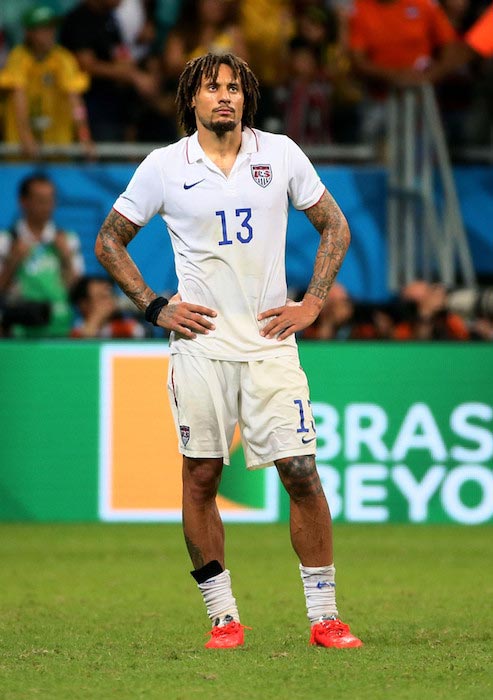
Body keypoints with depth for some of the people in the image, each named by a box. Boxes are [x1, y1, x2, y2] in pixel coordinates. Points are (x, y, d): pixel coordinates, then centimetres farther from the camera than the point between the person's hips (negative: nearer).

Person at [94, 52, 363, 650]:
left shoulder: (281, 154, 5)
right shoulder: (164, 166, 2)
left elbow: (334, 226, 15)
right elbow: (109, 241, 12)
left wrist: (312, 302, 5)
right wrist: (154, 307, 2)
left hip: (270, 341, 0)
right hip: (201, 341, 0)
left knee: (301, 473, -5)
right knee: (200, 477, -1)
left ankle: (324, 616, 2)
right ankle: (224, 616, 9)